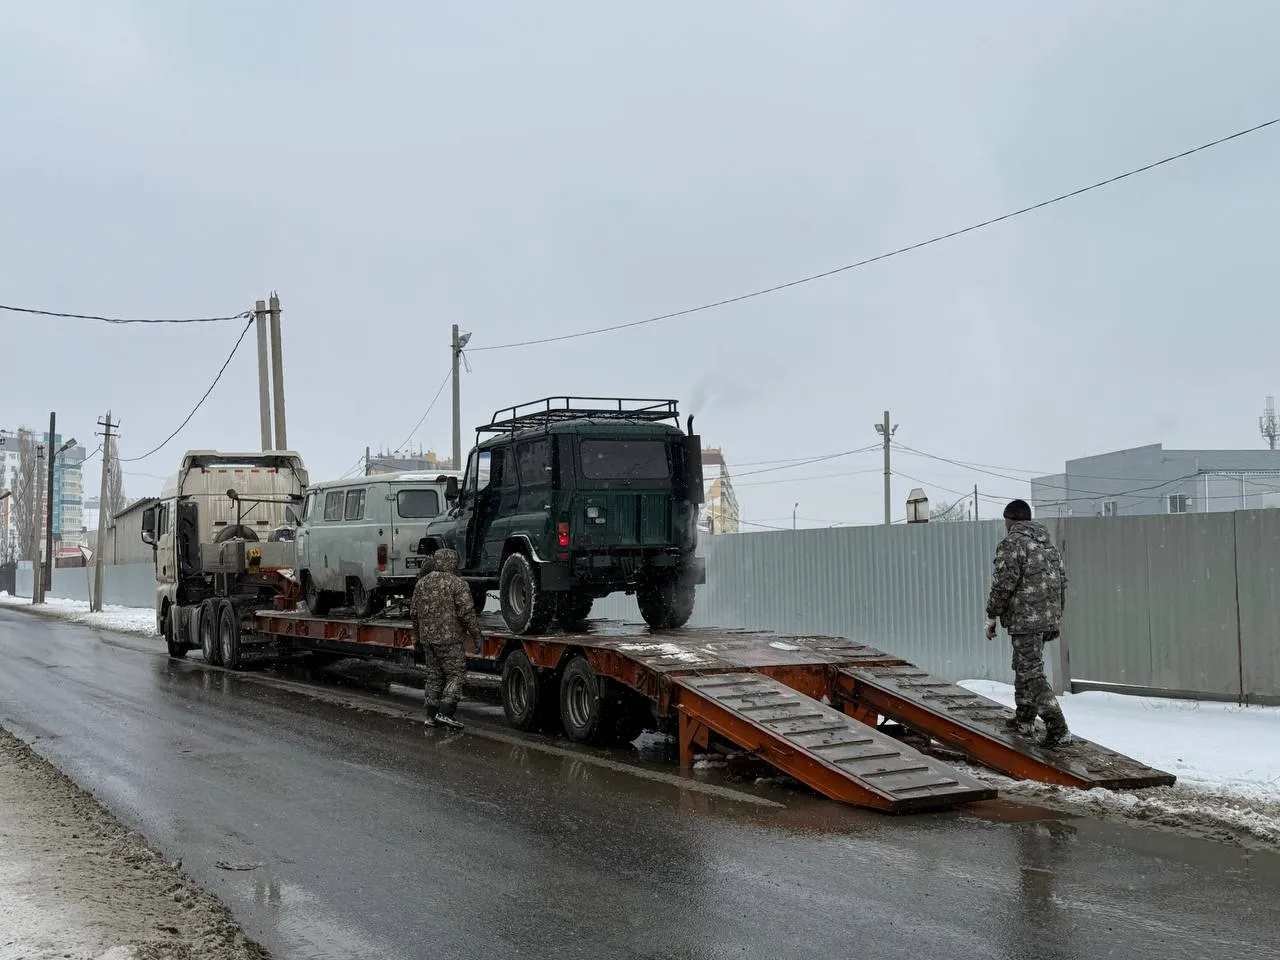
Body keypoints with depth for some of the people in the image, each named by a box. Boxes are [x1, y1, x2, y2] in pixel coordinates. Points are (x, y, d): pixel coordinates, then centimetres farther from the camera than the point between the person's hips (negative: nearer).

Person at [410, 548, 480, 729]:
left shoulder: (421, 583, 11)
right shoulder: (457, 584, -9)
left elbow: (414, 612, 15)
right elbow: (467, 613, -13)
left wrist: (418, 636, 24)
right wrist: (477, 636, -5)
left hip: (427, 638, 7)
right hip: (449, 638, -7)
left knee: (434, 675, 13)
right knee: (456, 675, -1)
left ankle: (431, 715, 12)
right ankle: (445, 713, -11)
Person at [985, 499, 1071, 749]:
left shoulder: (1012, 543, -10)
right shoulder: (1049, 544, 17)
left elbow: (1004, 583, -16)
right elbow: (1062, 580, 19)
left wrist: (991, 616, -7)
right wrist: (1057, 614, 25)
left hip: (1025, 620, -9)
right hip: (1050, 619, 9)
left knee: (1032, 673, -8)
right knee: (1024, 667, 21)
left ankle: (1057, 727, -14)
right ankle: (1024, 719, 28)